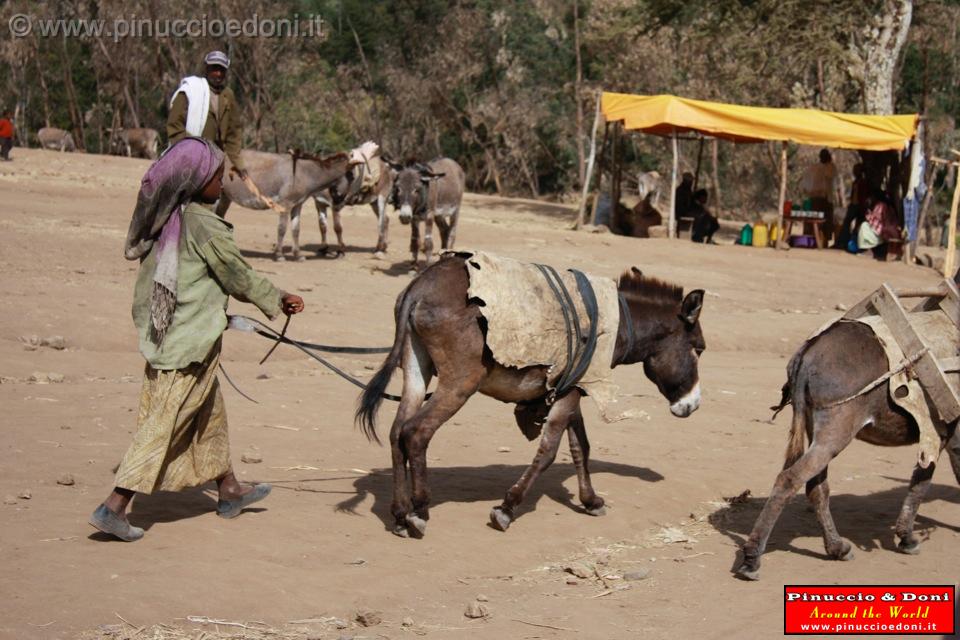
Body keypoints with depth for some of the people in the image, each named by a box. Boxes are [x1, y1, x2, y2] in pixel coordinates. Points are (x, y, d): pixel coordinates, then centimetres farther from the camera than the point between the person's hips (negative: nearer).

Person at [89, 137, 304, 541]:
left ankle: (228, 489, 36)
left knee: (209, 413, 22)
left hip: (162, 334, 9)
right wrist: (278, 300, 6)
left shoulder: (164, 220, 5)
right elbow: (239, 278, -8)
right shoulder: (204, 225, -18)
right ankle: (114, 506, -4)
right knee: (167, 422, -3)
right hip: (191, 341, -9)